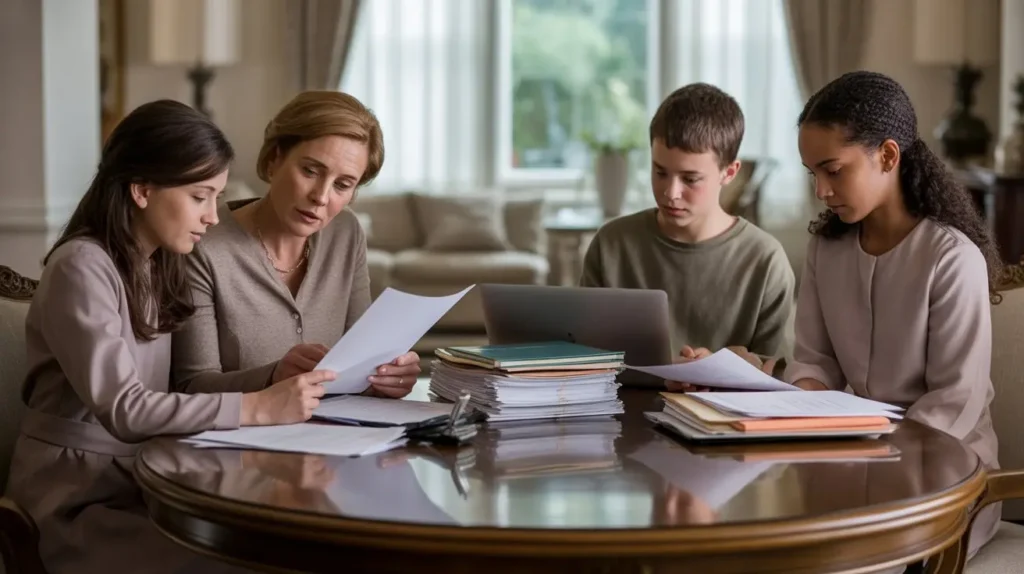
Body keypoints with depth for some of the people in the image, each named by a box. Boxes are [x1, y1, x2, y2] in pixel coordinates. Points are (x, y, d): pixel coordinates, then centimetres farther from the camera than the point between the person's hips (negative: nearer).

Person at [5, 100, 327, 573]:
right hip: (79, 499, -7)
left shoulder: (162, 264, 13)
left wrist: (278, 379, -9)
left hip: (142, 478, 7)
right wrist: (257, 407, -24)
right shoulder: (82, 268, -13)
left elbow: (178, 389, 5)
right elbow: (124, 410, -22)